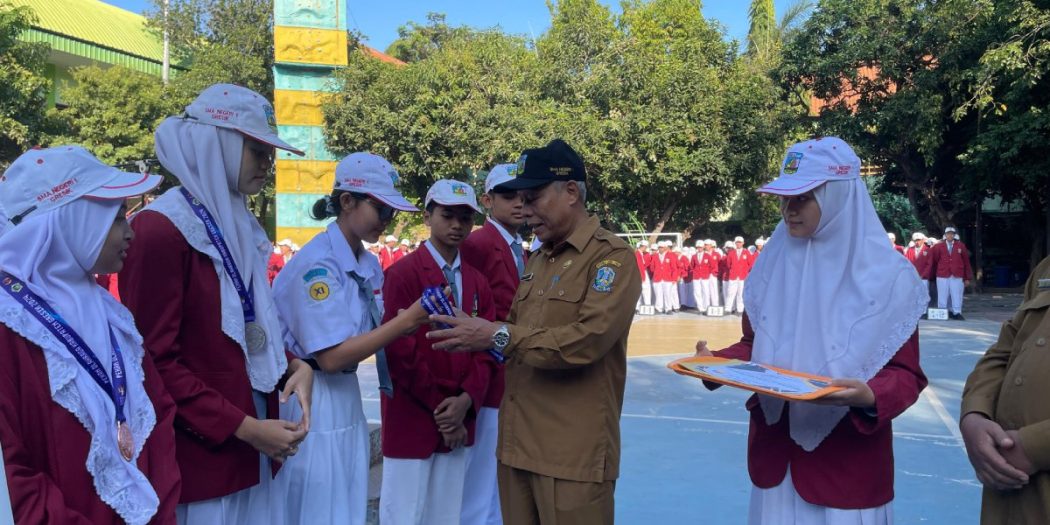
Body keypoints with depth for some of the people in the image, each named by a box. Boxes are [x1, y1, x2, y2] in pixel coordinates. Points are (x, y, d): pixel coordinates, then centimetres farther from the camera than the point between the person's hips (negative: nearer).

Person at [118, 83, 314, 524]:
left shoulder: (238, 226, 10)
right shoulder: (159, 229, -15)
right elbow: (154, 360, -16)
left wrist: (294, 366, -3)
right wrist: (244, 428, -17)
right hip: (197, 456, -8)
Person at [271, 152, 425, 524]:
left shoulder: (370, 264, 6)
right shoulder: (317, 263, -19)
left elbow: (367, 334, 8)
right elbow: (331, 357, -24)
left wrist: (420, 318, -8)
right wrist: (407, 320, -27)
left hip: (347, 398, 8)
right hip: (311, 403, -8)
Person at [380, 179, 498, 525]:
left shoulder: (477, 281, 10)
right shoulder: (402, 274, -9)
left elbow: (486, 352, 6)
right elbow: (400, 352, -14)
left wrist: (466, 401, -10)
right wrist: (440, 407, -10)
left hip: (460, 422, 6)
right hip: (412, 420, -5)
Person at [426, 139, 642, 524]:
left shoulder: (612, 256, -10)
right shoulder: (537, 260, 15)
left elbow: (588, 339, -22)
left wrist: (498, 336, -21)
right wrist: (472, 329, 1)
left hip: (573, 453, -7)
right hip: (517, 444, 8)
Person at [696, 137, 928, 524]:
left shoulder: (886, 276, -11)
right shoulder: (771, 267, 2)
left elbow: (906, 373, -8)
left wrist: (870, 397, -29)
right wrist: (717, 363, -10)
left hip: (848, 460, -3)